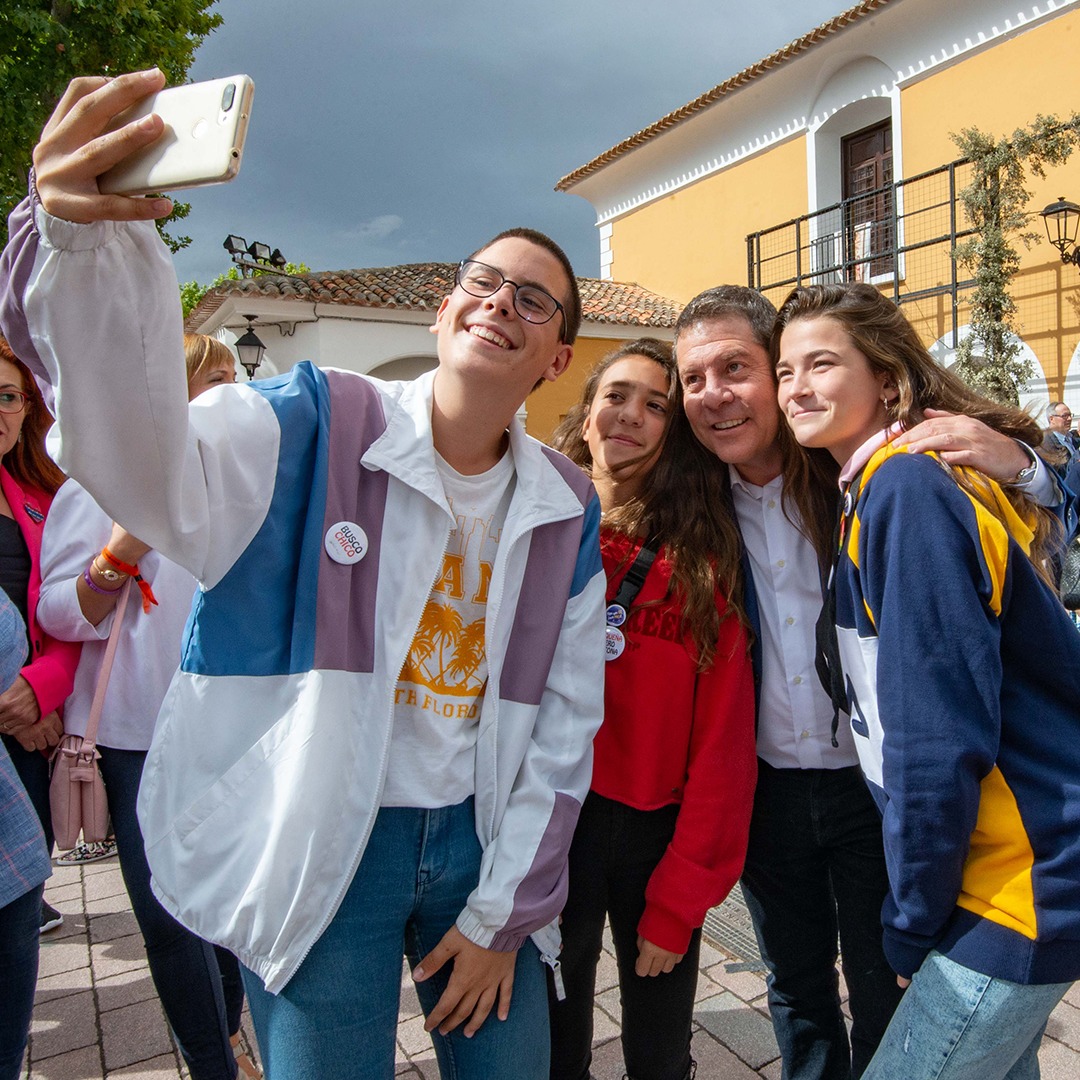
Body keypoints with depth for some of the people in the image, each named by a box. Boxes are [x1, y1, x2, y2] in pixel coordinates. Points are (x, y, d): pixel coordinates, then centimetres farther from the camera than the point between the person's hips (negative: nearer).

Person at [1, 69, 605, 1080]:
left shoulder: (568, 510, 2)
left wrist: (503, 910, 2)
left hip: (478, 839, 4)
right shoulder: (312, 428, -10)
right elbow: (156, 475, -31)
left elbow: (565, 722, 4)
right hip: (317, 847, -3)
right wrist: (85, 240, -47)